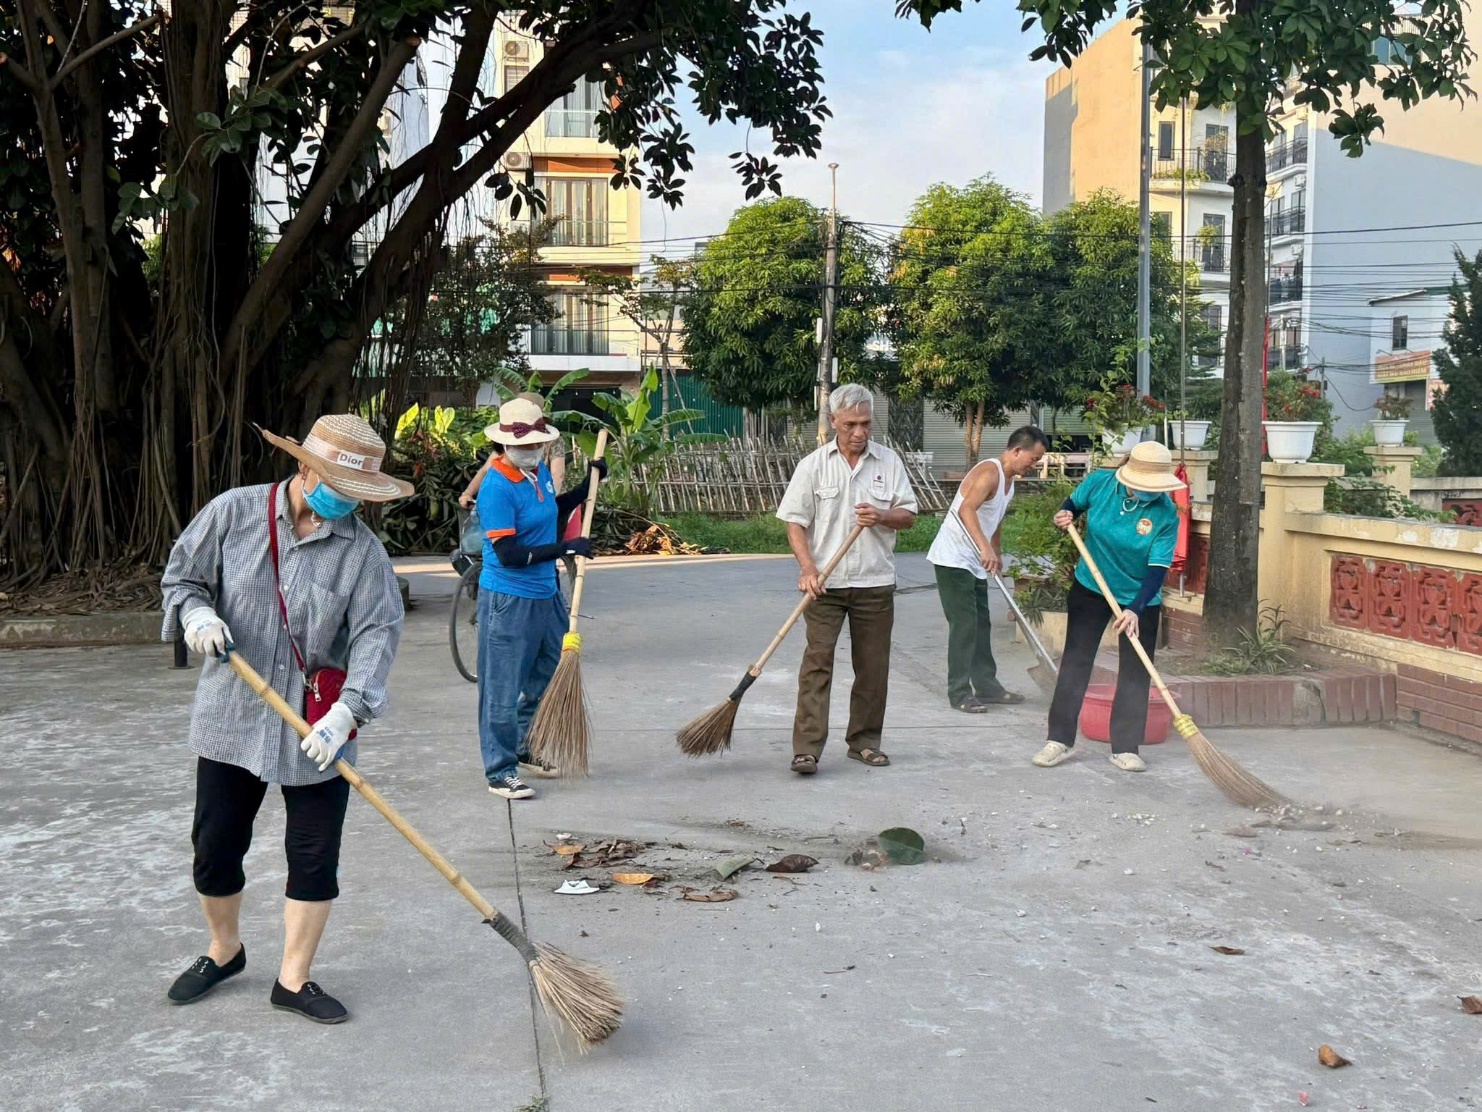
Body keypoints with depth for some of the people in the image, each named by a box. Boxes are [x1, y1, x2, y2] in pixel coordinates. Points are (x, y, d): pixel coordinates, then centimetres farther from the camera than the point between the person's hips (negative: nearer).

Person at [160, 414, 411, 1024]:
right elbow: (181, 576, 6)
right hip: (231, 716, 1)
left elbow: (377, 631, -14)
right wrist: (197, 613, -17)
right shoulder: (233, 512, -4)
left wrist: (348, 708, -27)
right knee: (215, 844, 12)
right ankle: (224, 951, 39)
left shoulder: (361, 548, -7)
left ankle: (294, 980, 20)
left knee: (315, 856, 3)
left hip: (317, 727, -1)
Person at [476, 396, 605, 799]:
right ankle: (500, 772, 10)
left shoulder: (540, 472, 5)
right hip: (508, 600, -9)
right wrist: (564, 548, -24)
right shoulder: (497, 488, -19)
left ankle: (526, 751, 37)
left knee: (544, 679, 20)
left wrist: (587, 484, 17)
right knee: (503, 690, 1)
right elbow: (508, 554, -23)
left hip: (546, 593, 9)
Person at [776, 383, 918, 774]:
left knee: (873, 666, 8)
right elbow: (795, 522, -1)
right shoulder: (813, 465, 1)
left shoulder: (889, 462, 6)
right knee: (817, 661, -8)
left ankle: (864, 742, 22)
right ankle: (807, 748, -9)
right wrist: (808, 570, -15)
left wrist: (882, 516, -13)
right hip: (825, 582, -2)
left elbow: (908, 516, 9)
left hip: (875, 582, 2)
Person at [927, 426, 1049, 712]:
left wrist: (997, 554, 34)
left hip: (976, 564, 10)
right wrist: (985, 548, -48)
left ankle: (987, 686, 23)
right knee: (964, 625, -9)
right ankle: (959, 693, -3)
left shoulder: (1009, 481, 11)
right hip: (953, 559, -10)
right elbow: (966, 510, -38)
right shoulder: (989, 472, -20)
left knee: (981, 625, 14)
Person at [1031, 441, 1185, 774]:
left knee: (1135, 673, 2)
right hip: (1090, 588, 1)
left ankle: (1125, 748, 13)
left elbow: (1158, 569, -23)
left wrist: (1135, 609, -33)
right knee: (1074, 663, 3)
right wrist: (1065, 516, -15)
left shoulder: (1166, 514, -21)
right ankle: (1059, 741, 11)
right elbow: (1074, 503, 8)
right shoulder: (1099, 483, -15)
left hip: (1140, 600, -1)